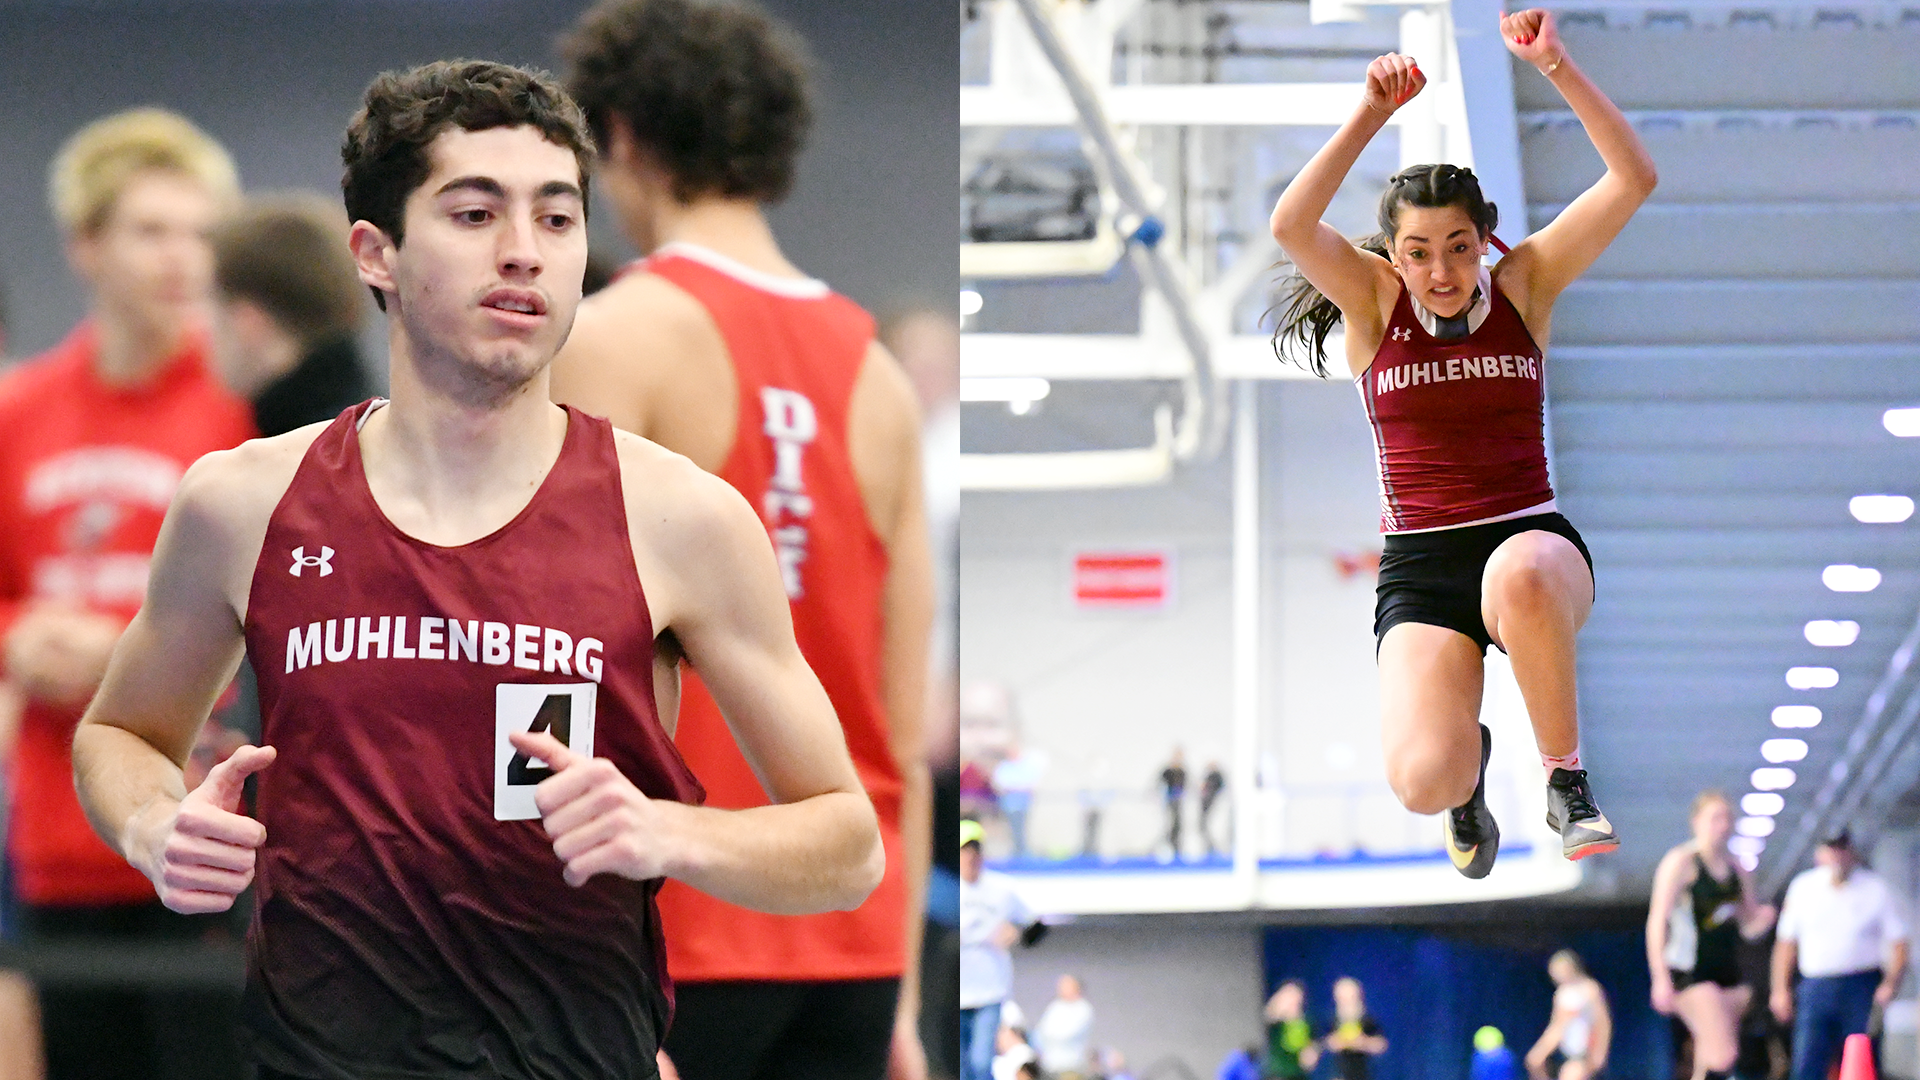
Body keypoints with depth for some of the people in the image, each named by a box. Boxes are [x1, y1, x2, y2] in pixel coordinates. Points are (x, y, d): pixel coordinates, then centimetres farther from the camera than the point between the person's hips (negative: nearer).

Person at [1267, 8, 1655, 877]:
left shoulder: (1523, 285, 4)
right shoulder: (1374, 301, 4)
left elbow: (1633, 181, -5)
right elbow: (1289, 226, -16)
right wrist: (1371, 116, -21)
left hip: (1532, 539, -1)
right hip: (1420, 569, 1)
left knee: (1521, 575, -42)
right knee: (1423, 784, -25)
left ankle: (1567, 780, -17)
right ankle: (1470, 764, 18)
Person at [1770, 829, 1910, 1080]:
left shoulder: (1875, 888, 2)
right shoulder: (1804, 887, 9)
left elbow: (1898, 942, 1)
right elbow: (1786, 941, 15)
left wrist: (1891, 984, -13)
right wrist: (1780, 990, 10)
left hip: (1862, 990, -2)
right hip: (1815, 990, 2)